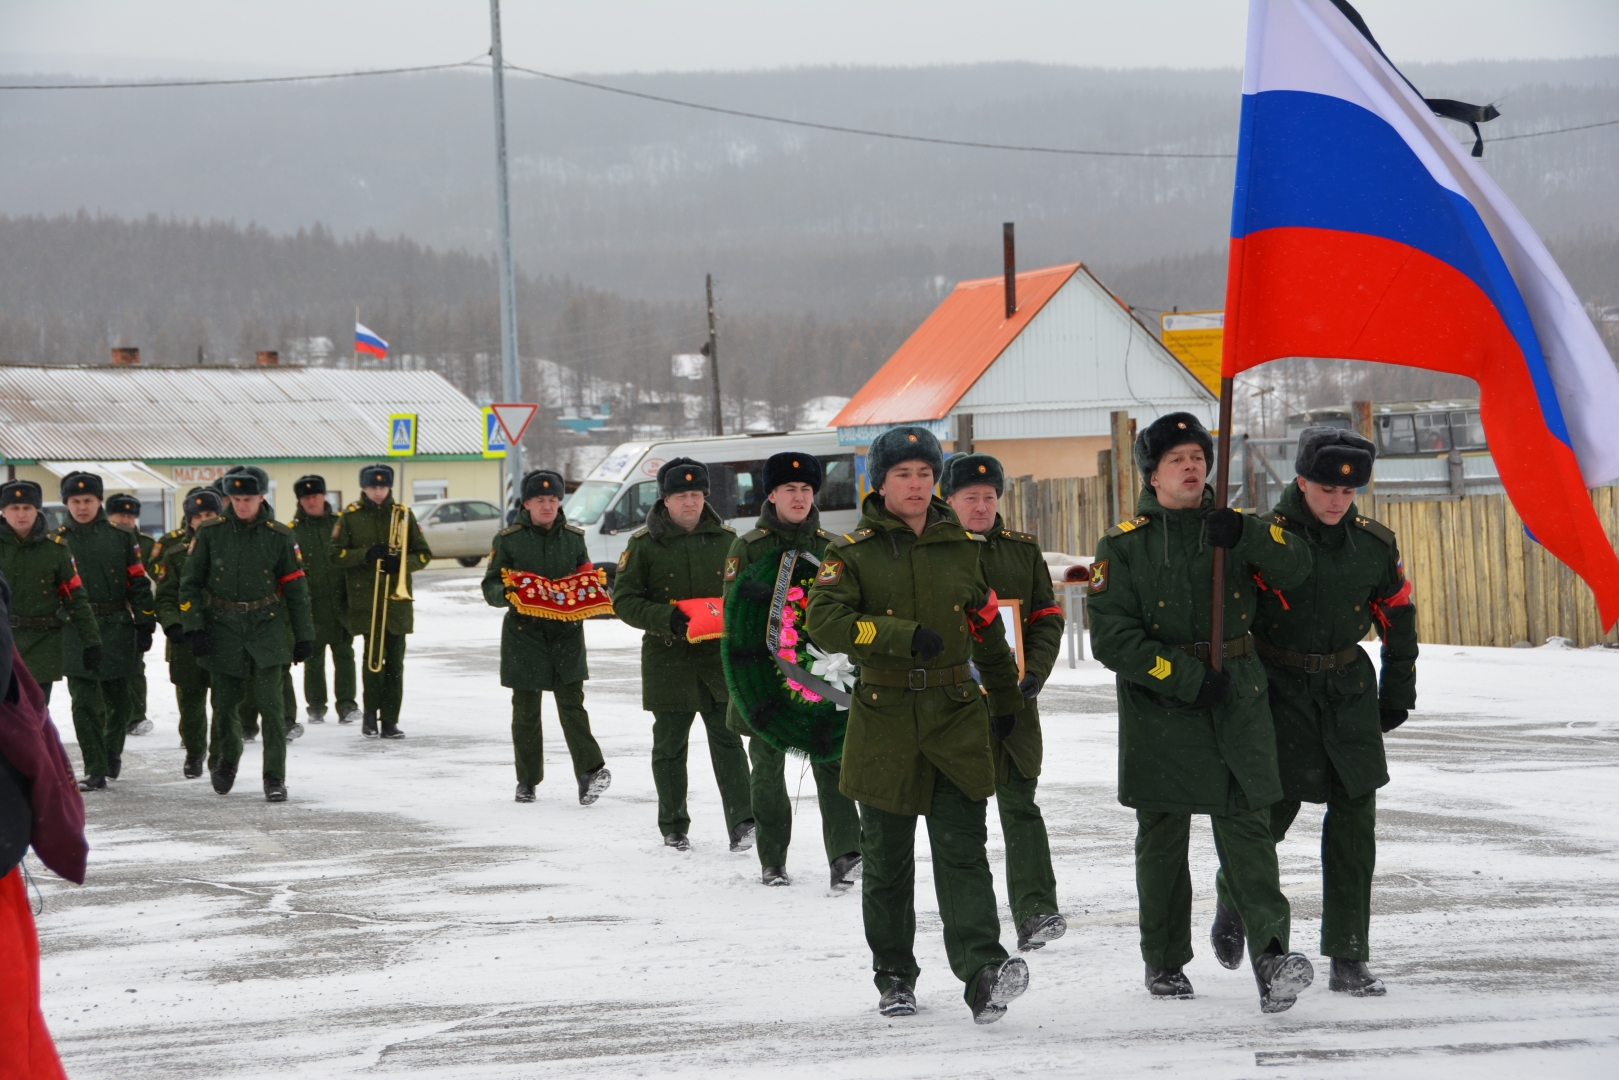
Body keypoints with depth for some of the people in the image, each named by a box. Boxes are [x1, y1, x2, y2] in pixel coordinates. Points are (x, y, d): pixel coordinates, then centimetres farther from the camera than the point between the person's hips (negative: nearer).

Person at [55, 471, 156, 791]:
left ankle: (113, 749, 36)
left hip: (117, 629, 1)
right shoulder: (58, 541, 5)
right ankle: (96, 771, -3)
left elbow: (138, 583, 6)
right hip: (75, 632, -1)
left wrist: (145, 625, 1)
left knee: (120, 699, 10)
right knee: (85, 703, -6)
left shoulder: (121, 537, 6)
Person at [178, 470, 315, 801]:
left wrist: (304, 635, 6)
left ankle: (275, 778, -4)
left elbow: (295, 587, 6)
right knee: (225, 704, 8)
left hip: (266, 628, -1)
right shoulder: (210, 532, 0)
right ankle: (227, 759, 36)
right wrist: (194, 626, -6)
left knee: (272, 705, -10)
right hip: (222, 628, 1)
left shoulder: (278, 536, 0)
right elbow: (190, 582, 4)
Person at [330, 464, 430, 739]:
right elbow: (335, 554, 1)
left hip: (397, 599, 2)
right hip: (365, 599, -2)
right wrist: (365, 554, -15)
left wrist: (402, 562, -12)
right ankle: (370, 713, 7)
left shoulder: (403, 514, 9)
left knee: (395, 660, 0)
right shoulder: (350, 516, 5)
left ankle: (390, 719, 6)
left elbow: (424, 553, 8)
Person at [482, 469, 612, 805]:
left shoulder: (574, 537, 9)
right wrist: (508, 594, -21)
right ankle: (527, 780, 15)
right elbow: (490, 587, 1)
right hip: (524, 633, -1)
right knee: (525, 708, 6)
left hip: (566, 630, 1)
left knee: (572, 702, -9)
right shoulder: (508, 539, 1)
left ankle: (590, 771, -18)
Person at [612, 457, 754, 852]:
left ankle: (741, 823, -8)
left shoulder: (726, 539, 7)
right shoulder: (644, 544, -1)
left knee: (728, 741, -6)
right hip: (668, 660, -1)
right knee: (670, 745, 7)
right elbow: (624, 601, -3)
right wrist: (666, 618, -18)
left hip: (721, 656, 1)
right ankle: (673, 828, 17)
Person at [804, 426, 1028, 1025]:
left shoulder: (964, 548, 9)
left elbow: (989, 632, 20)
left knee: (963, 851, -10)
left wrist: (1005, 701, 25)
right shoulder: (854, 552, 0)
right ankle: (895, 977, 21)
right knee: (887, 859, 7)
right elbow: (822, 620, -17)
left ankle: (984, 975, -21)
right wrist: (905, 635, -25)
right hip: (884, 722, -1)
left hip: (957, 718, 1)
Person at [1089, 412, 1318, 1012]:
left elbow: (1295, 569, -3)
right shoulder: (1124, 545, 2)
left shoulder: (1232, 529, 11)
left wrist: (1248, 537, -21)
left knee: (1247, 826, -10)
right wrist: (1184, 679, -14)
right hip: (1159, 706, -1)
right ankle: (1165, 964, 19)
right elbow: (1111, 636, -6)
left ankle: (1272, 956, -20)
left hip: (1237, 699, 1)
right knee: (1162, 835, 6)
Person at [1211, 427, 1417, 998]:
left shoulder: (1374, 544, 1)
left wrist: (1397, 693, 13)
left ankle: (1348, 961, 3)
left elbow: (1398, 619, 13)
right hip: (1280, 689, -3)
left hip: (1349, 691, 3)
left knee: (1354, 821, -2)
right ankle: (1233, 892, 32)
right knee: (1273, 807, -2)